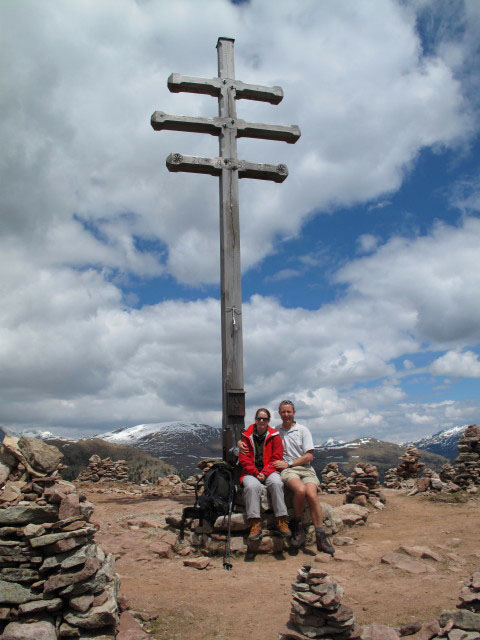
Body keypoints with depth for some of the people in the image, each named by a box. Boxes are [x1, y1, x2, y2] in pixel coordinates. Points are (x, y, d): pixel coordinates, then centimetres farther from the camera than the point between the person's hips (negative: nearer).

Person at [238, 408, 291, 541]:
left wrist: (265, 473, -11)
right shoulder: (247, 436, 8)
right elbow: (243, 458, 2)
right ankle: (255, 524, -30)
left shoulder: (274, 436, 8)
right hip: (251, 472, 0)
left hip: (269, 471, 0)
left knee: (276, 483, -33)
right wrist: (256, 473, -10)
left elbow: (276, 458, 2)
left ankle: (282, 521, -26)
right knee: (252, 486, -33)